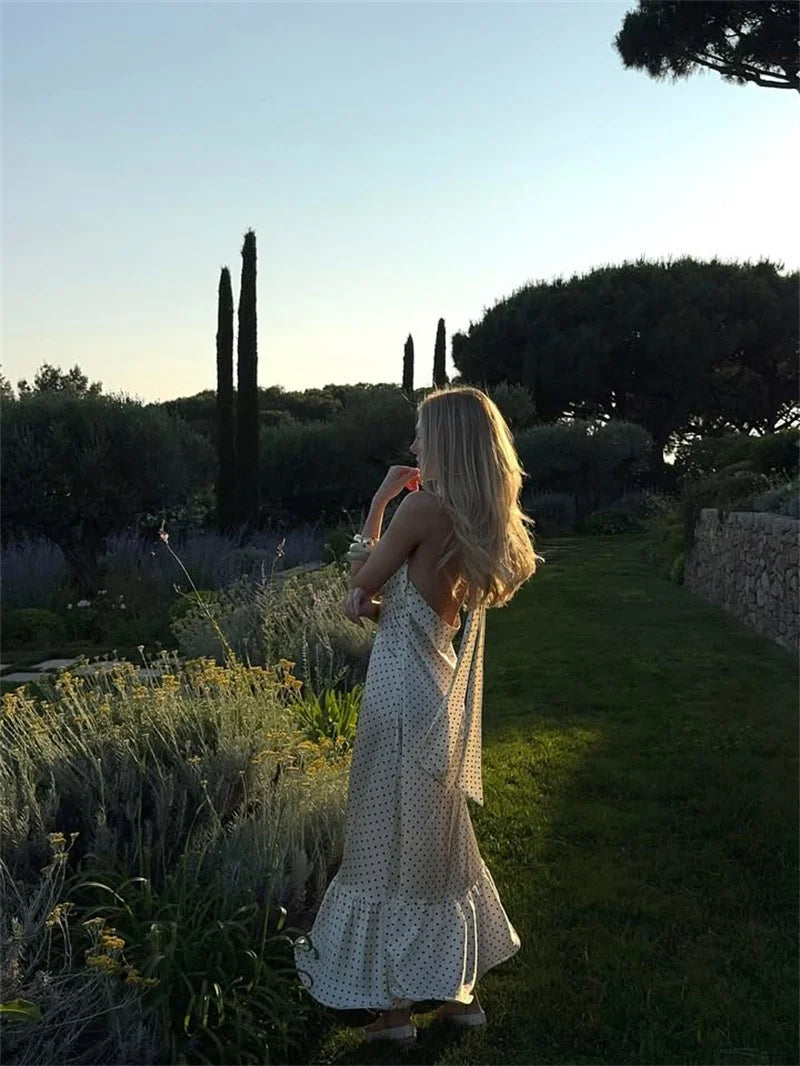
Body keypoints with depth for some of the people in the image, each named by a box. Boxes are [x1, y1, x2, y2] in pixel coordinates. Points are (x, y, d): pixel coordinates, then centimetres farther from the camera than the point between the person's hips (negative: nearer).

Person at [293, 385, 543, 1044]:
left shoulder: (427, 503, -18)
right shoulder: (482, 520, 7)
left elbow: (363, 577, -7)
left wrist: (379, 499, -1)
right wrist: (371, 601, 1)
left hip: (404, 690, -8)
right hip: (441, 686, 9)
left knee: (395, 846, 5)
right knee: (439, 844, 20)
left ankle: (396, 1002, 19)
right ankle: (460, 989, 33)